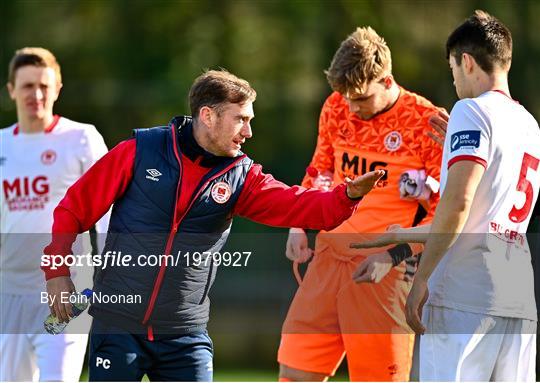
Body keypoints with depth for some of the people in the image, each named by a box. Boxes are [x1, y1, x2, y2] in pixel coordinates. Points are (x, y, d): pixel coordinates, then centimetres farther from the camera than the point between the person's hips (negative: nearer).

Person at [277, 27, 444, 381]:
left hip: (383, 272, -5)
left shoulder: (426, 123, -10)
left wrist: (392, 255, -16)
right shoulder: (336, 108, 7)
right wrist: (299, 226, 7)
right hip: (327, 259, 6)